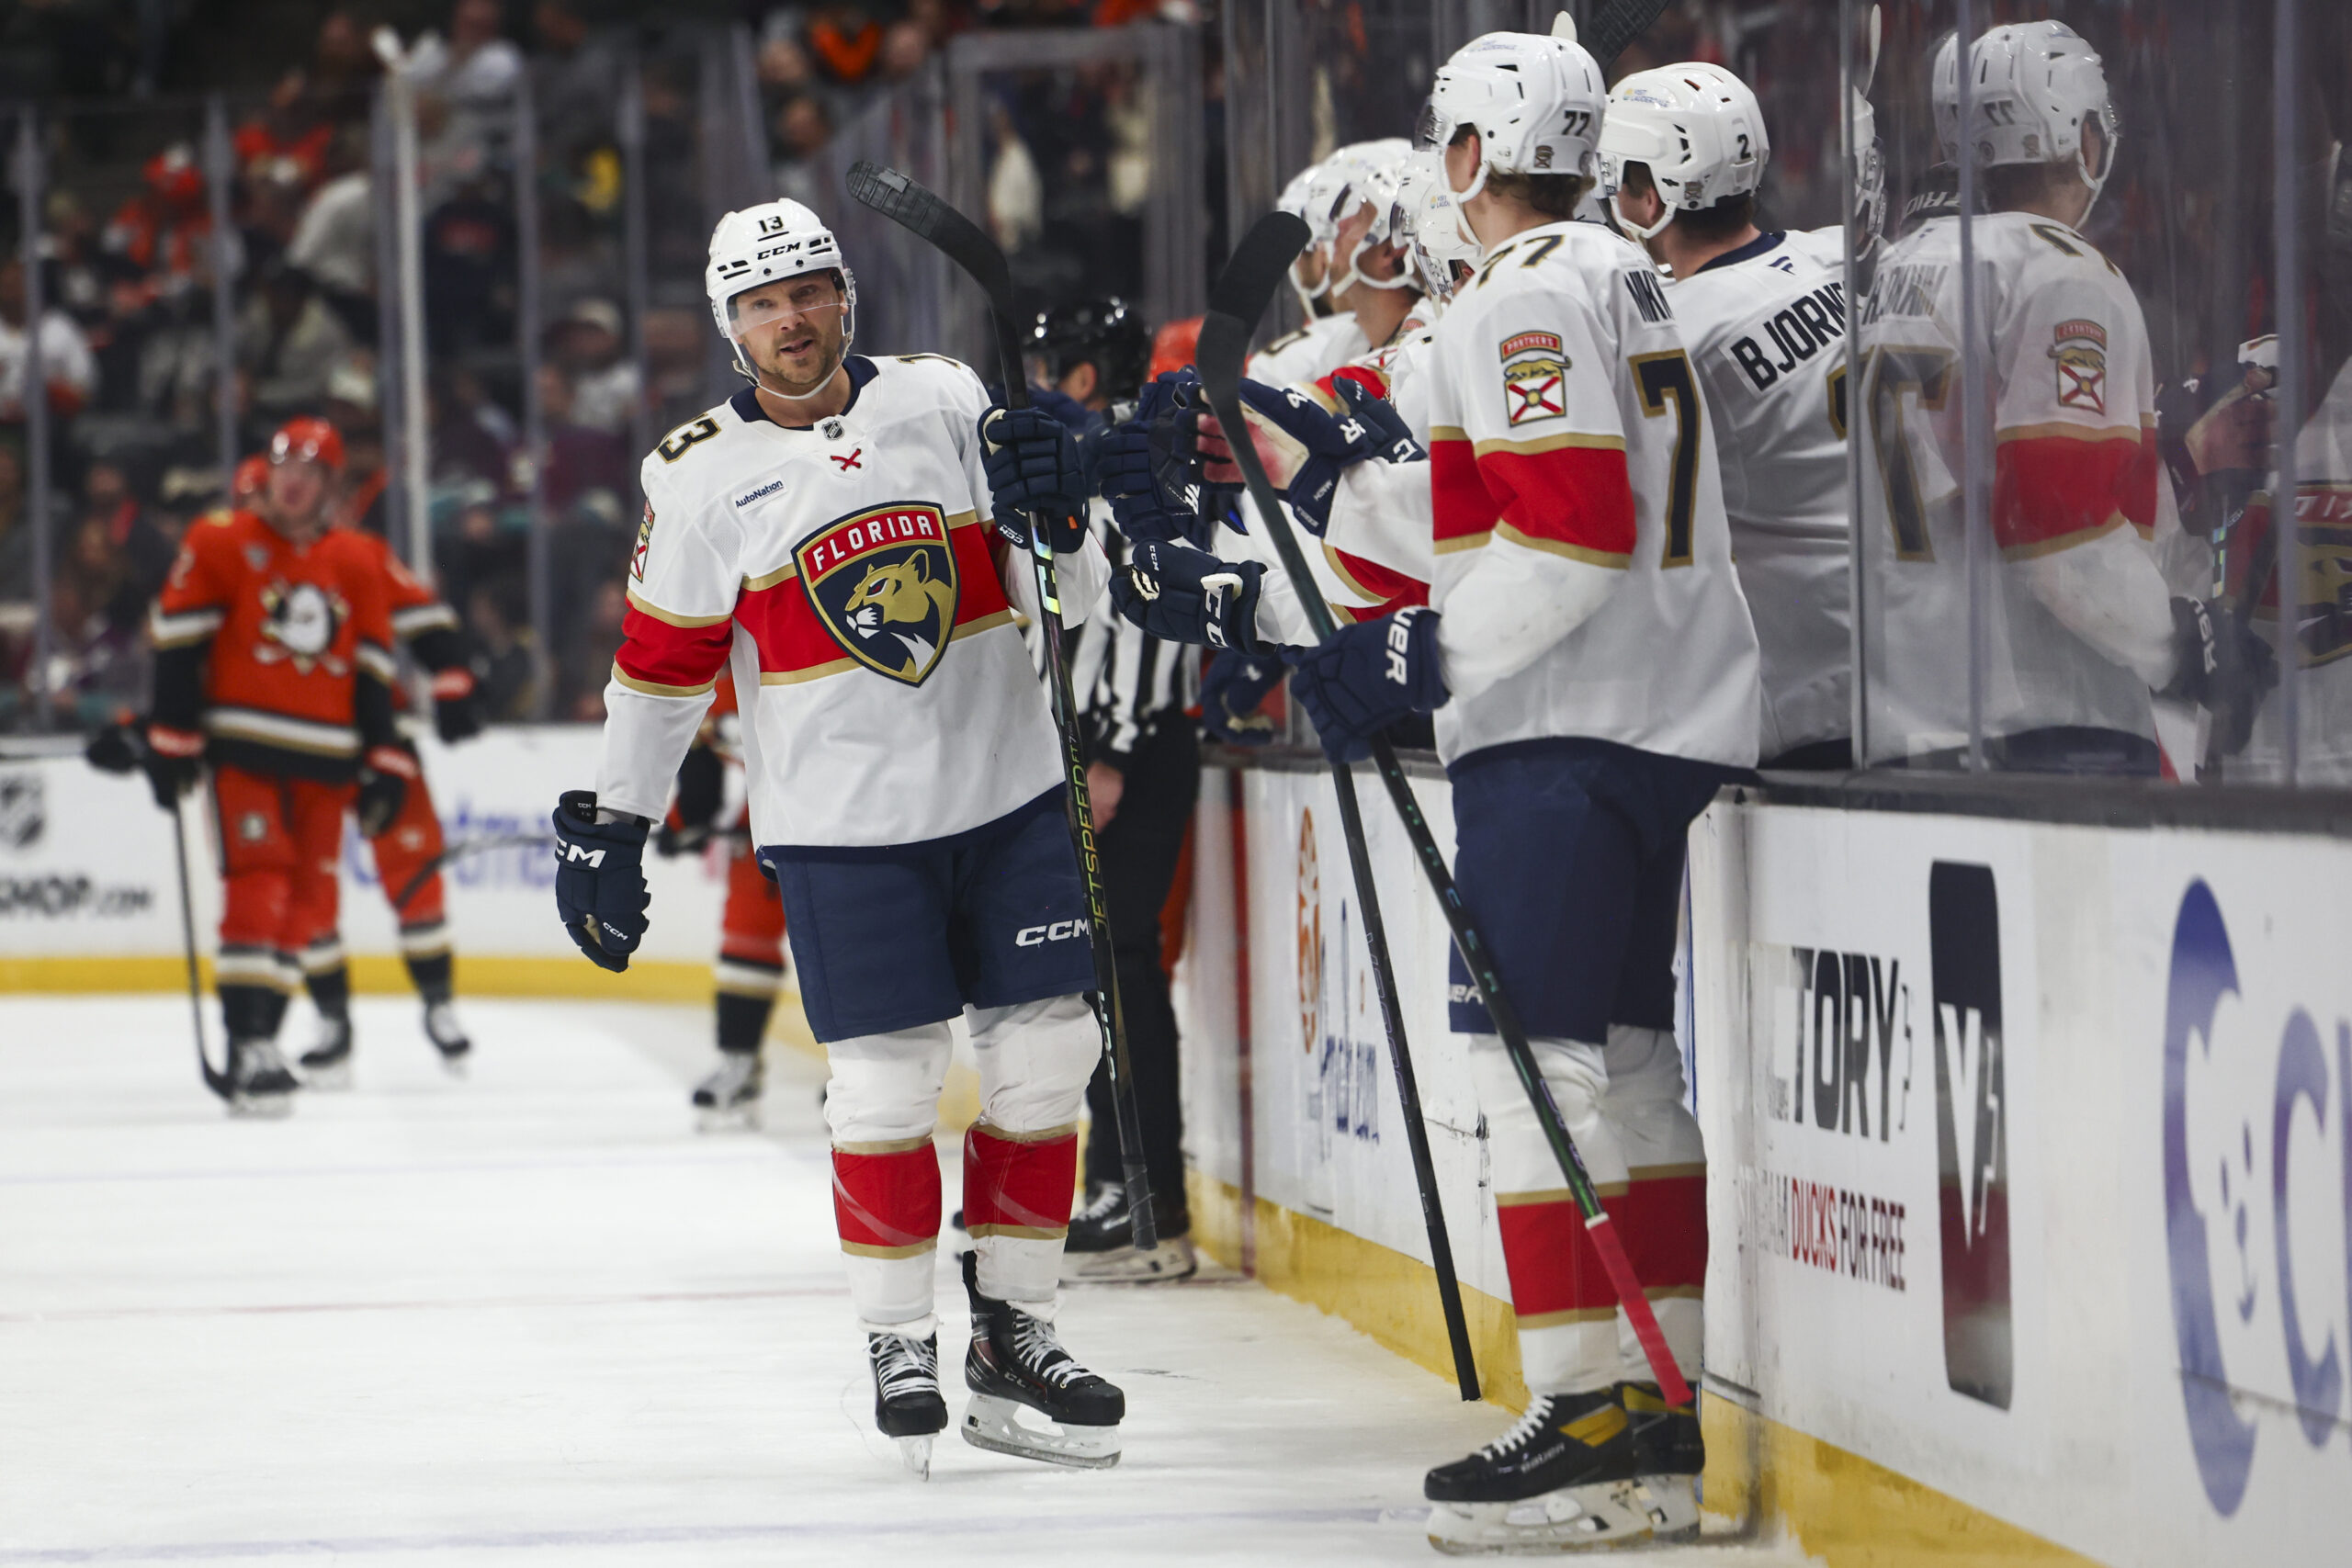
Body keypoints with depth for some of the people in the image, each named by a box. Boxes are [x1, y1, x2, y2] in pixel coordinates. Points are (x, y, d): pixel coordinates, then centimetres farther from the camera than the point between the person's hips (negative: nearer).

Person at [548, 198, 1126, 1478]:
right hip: (842, 824, -3)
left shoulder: (945, 402, 3)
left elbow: (1068, 597, 5)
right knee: (883, 1083, -7)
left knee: (1046, 1057, 3)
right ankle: (898, 1346, 8)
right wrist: (610, 826, 8)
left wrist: (1051, 513, -16)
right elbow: (661, 665, 7)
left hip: (1006, 793, 3)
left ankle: (1013, 1335, 15)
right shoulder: (703, 474, -2)